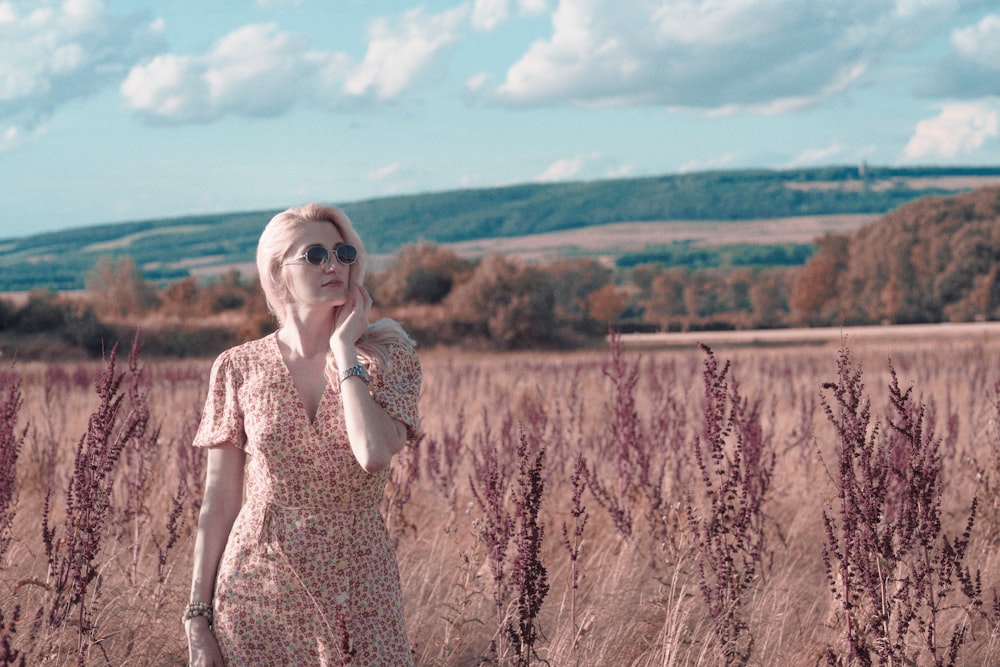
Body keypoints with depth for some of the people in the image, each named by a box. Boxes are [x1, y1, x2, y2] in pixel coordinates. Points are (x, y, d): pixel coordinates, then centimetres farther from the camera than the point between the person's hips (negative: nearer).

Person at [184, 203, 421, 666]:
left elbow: (374, 453, -20)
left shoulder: (389, 360, -1)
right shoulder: (238, 368, 1)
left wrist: (344, 348, -11)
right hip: (259, 588, 0)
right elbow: (219, 504, 2)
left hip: (356, 589, 0)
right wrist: (197, 617, -1)